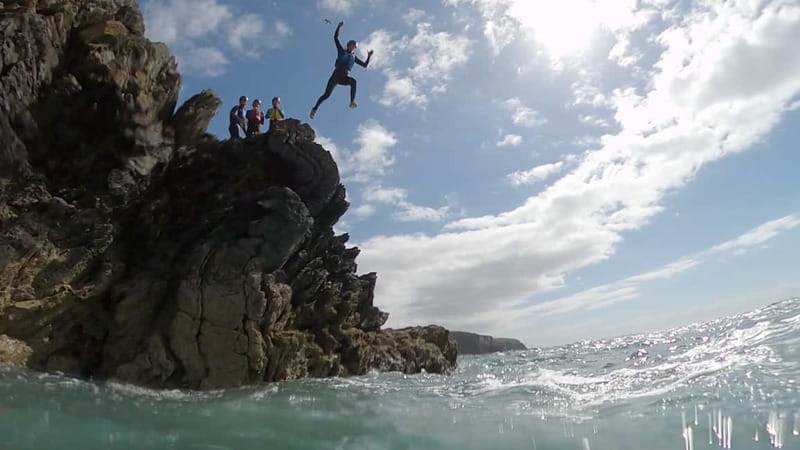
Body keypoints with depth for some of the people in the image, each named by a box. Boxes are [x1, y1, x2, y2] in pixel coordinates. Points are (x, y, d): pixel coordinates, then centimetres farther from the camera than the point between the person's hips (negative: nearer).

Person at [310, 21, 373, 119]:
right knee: (327, 94, -12)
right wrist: (339, 27, -1)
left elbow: (365, 65, 20)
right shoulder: (341, 51, 15)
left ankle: (352, 102, -41)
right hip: (336, 74, -2)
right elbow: (335, 38, 7)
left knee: (353, 81, -33)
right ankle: (315, 108, 4)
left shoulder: (354, 57, 23)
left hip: (345, 77, 2)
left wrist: (369, 56, 7)